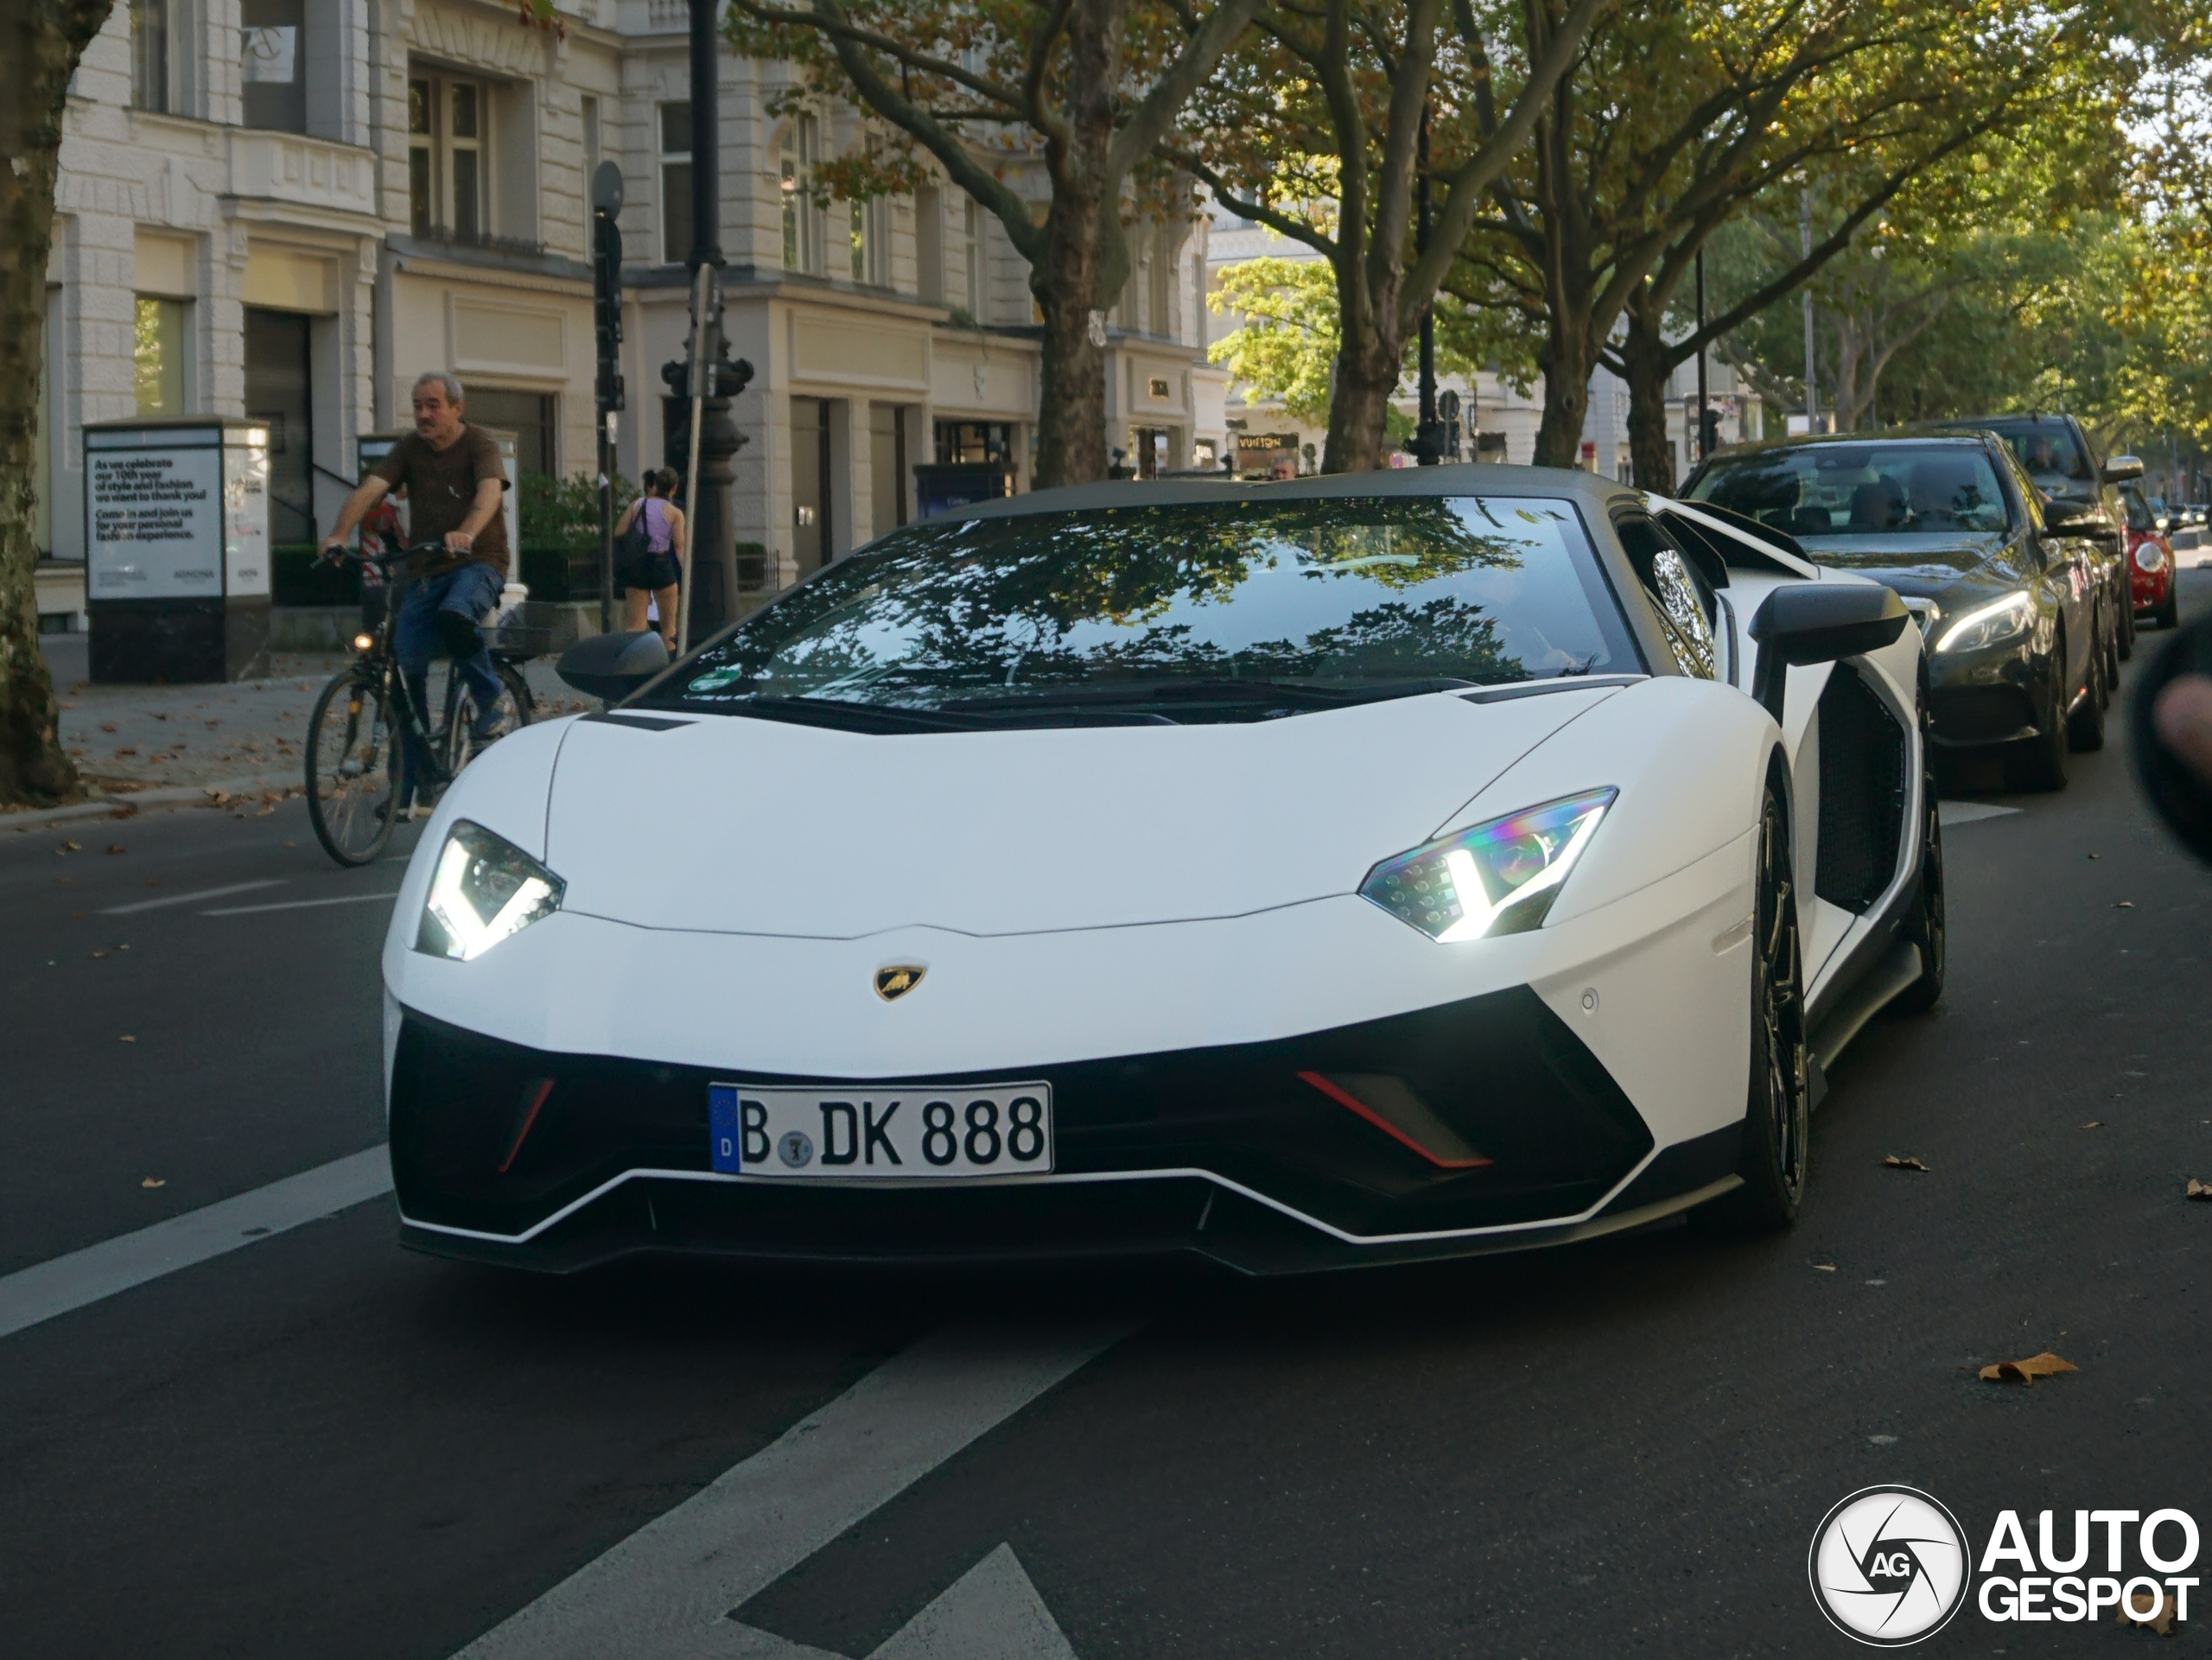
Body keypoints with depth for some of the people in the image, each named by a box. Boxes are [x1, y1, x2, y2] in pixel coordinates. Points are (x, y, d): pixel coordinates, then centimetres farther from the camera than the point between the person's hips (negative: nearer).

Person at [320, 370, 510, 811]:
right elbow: (370, 489, -9)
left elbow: (490, 491, -25)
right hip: (425, 570, 5)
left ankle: (489, 702, -14)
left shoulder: (480, 444, -6)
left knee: (453, 615, -37)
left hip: (478, 563, -5)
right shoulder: (409, 449, 5)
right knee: (407, 670, -2)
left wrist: (466, 533, -46)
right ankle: (411, 780, 8)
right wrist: (339, 534, -28)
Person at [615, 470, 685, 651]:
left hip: (636, 567, 2)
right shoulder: (675, 513, -1)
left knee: (636, 624, 3)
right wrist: (687, 572, -10)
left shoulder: (637, 505, 5)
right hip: (661, 566, -2)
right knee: (668, 624, 10)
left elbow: (618, 534, -1)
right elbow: (680, 546, -8)